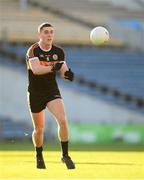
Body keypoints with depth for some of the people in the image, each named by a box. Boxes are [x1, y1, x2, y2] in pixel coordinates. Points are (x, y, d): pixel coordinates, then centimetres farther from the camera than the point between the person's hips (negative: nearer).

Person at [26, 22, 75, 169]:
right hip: (35, 93, -2)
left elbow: (63, 71, 0)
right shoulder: (33, 51, -14)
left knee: (63, 121, -20)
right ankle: (39, 156, 34)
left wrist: (67, 74, -24)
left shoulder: (58, 51, -1)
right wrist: (52, 67, -48)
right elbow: (35, 69, -31)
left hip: (52, 91, 2)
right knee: (39, 128, 8)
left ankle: (65, 155, -10)